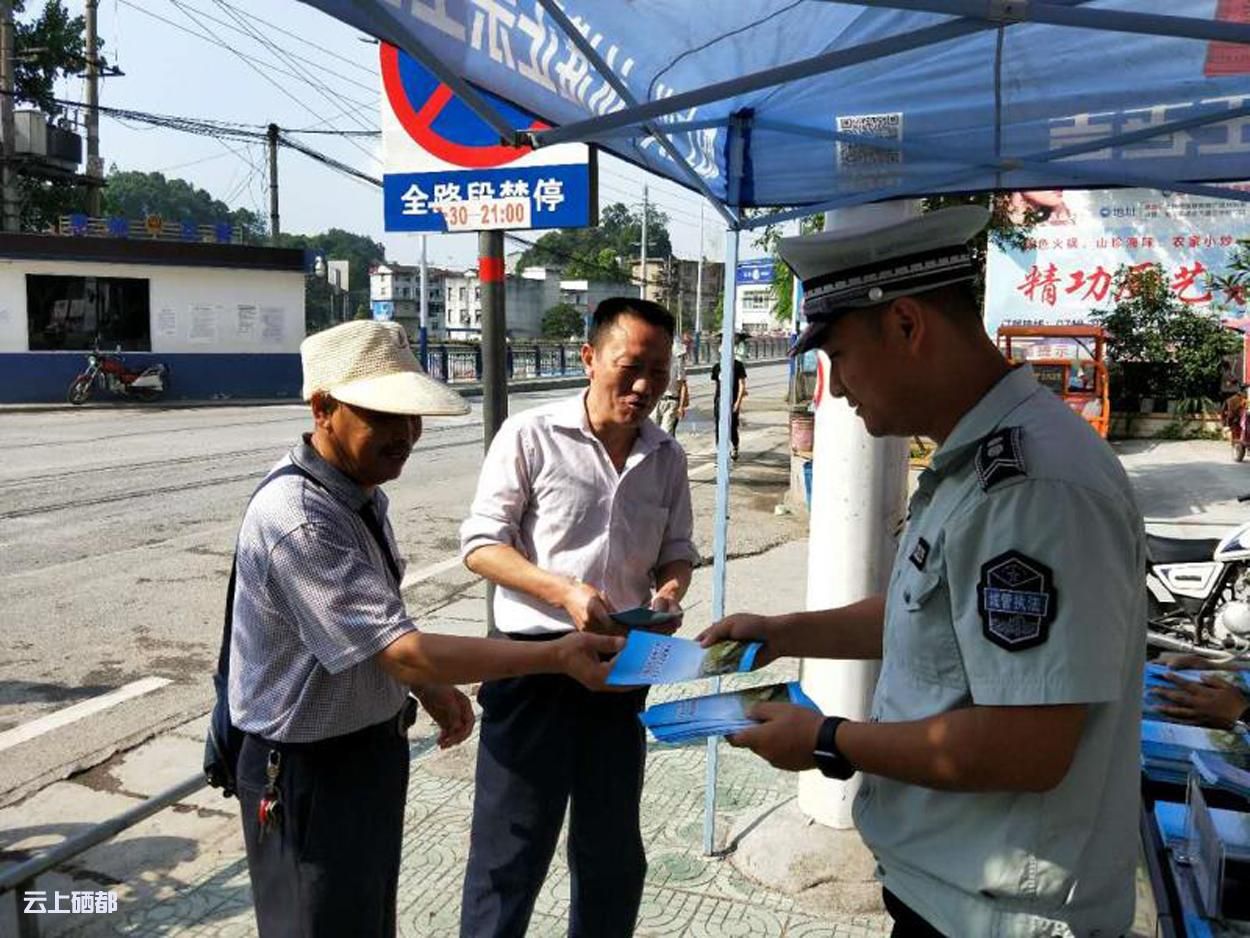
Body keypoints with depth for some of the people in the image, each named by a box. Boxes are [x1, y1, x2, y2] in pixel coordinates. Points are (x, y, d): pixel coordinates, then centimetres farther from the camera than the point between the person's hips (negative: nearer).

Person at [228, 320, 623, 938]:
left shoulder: (361, 488, -1)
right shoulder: (298, 521, -31)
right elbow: (403, 650, -33)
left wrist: (428, 690, 10)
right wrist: (557, 656, -32)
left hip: (375, 744, 9)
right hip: (311, 770, -9)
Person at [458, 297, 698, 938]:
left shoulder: (667, 457, 5)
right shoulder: (530, 436, -11)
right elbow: (479, 544, -10)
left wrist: (670, 592, -10)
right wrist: (564, 591, -24)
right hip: (533, 661, -4)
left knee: (612, 853, 20)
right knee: (511, 852, 7)